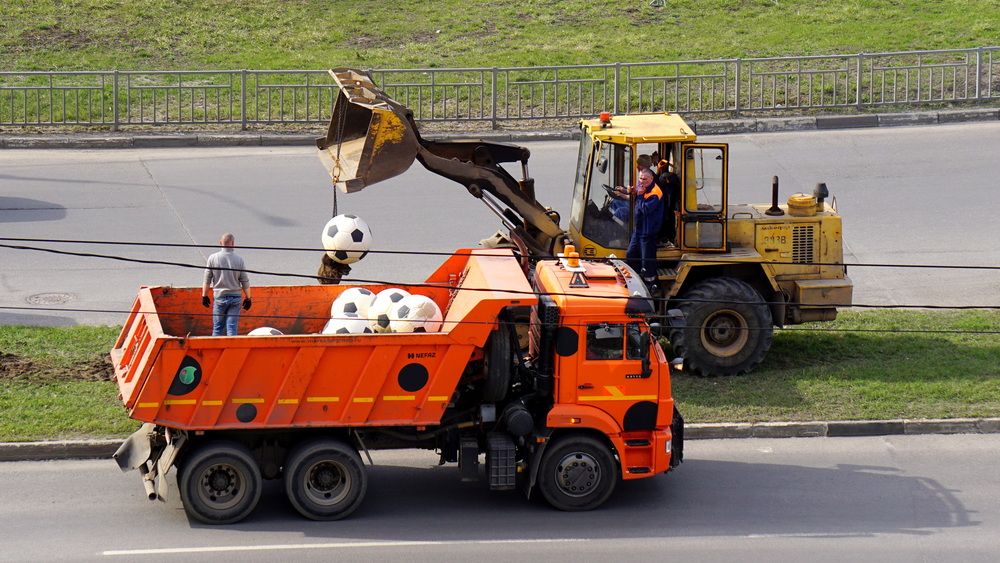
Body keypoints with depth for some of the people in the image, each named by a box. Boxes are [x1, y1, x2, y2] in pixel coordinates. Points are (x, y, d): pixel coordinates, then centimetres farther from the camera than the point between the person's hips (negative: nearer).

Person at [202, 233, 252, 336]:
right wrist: (247, 298, 10)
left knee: (218, 327, 9)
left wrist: (204, 296, 9)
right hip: (235, 297, 0)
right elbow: (245, 282, -1)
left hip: (220, 297, 0)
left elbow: (207, 280, -1)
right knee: (232, 327, 2)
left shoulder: (213, 258, -6)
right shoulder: (239, 259, -5)